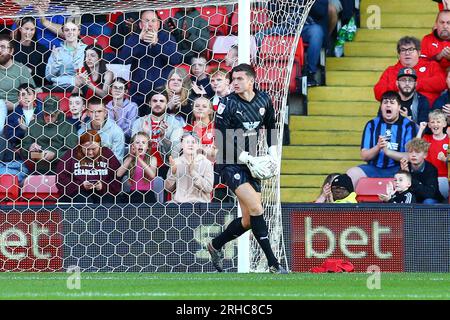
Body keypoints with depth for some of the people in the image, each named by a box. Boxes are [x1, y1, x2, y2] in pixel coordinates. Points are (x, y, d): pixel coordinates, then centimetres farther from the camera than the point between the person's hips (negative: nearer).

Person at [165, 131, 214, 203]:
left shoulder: (205, 162, 3)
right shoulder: (176, 162, 10)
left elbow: (208, 188, -6)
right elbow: (169, 188, 8)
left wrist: (193, 172, -14)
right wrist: (173, 172, -9)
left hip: (200, 202, -3)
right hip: (179, 203, 3)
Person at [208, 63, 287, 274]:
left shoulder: (264, 100, 4)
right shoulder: (227, 104, -12)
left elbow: (270, 126, 22)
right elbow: (221, 141, -15)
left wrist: (273, 153, 9)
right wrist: (248, 159, -20)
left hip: (251, 164, 6)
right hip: (230, 163, -6)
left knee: (248, 221, 4)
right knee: (256, 209, -18)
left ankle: (215, 246, 30)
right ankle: (273, 264, -16)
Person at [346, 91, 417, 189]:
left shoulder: (408, 126, 3)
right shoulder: (372, 125, 12)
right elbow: (364, 156, 6)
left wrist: (387, 151, -19)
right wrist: (378, 147, -15)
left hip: (397, 169, -3)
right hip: (374, 169, 3)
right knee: (352, 173, -23)